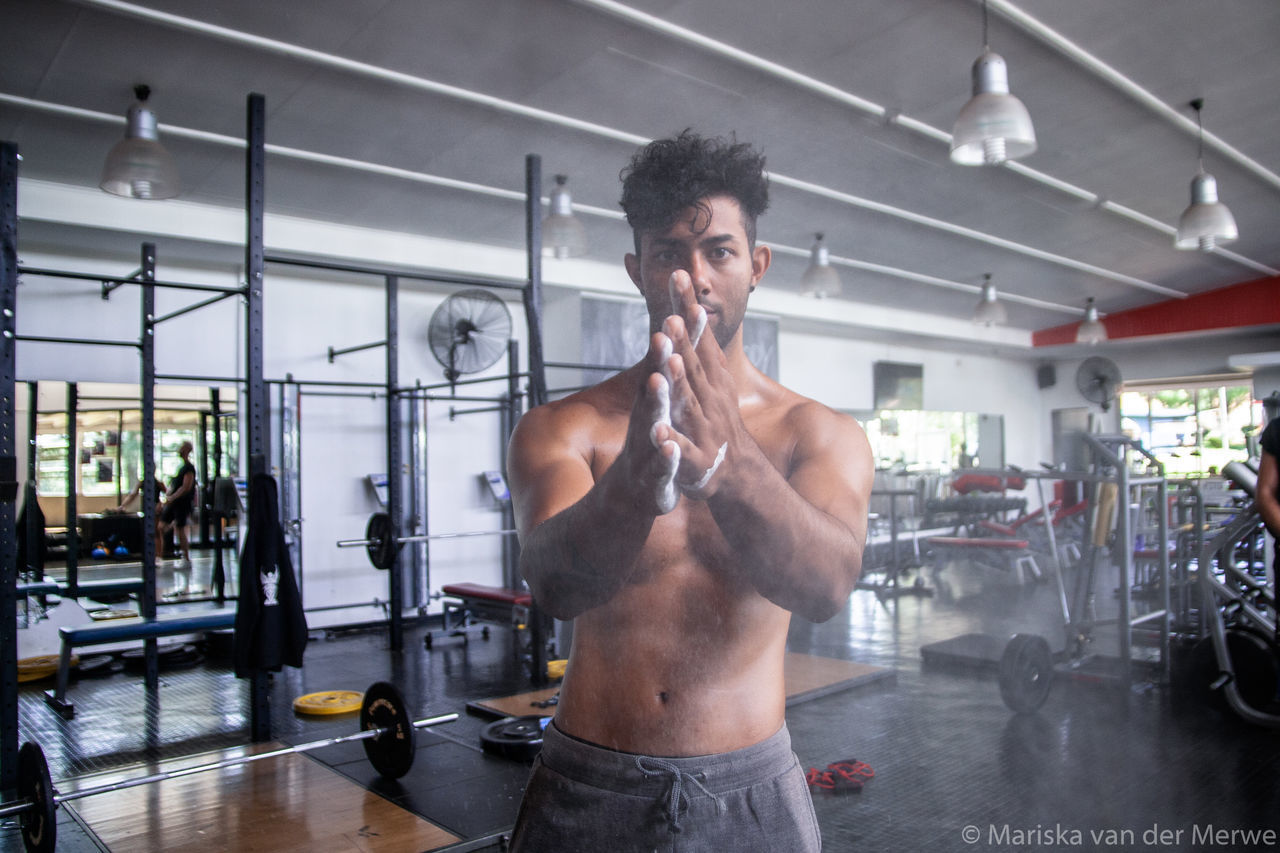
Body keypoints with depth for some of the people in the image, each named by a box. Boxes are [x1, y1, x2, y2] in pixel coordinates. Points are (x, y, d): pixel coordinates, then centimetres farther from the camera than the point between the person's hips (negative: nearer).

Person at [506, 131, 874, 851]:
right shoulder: (562, 429, -7)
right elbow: (555, 583, -24)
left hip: (751, 792, 1)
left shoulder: (822, 436, -5)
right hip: (588, 791, 0)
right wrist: (635, 481, -45)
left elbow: (827, 587, -24)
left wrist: (727, 463, -43)